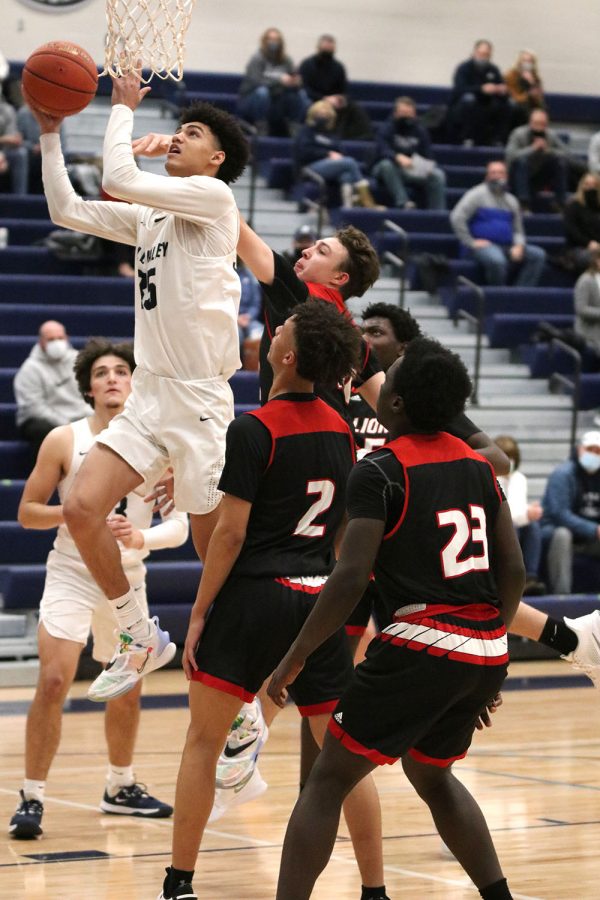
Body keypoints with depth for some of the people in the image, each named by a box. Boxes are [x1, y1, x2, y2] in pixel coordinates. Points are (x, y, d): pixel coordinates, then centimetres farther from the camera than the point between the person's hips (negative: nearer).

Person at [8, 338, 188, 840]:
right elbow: (27, 511, -4)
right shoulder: (64, 441, -8)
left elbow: (180, 524, -4)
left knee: (127, 689, 15)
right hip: (71, 574, -3)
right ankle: (32, 799, -9)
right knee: (53, 682, -17)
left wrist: (141, 538, -24)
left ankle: (121, 789, 35)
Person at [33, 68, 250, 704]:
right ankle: (142, 639, 8)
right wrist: (50, 133, 14)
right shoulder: (149, 215, 18)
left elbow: (119, 178, -16)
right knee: (81, 508, -9)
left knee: (218, 553, -2)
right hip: (148, 395, 7)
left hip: (200, 401, -7)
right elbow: (66, 210, 17)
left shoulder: (214, 197, -6)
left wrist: (124, 108, -2)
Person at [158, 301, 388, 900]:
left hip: (254, 597, -5)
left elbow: (231, 532, -12)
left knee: (203, 743, 7)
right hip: (319, 598, 5)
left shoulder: (253, 430, -11)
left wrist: (199, 613, -6)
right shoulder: (340, 430, 8)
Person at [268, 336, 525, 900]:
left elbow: (351, 577, -16)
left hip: (420, 647, -7)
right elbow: (514, 570, 12)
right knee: (432, 776, 29)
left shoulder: (380, 471, -9)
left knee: (328, 780, 1)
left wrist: (294, 659, -8)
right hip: (486, 653, 7)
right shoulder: (477, 465, 11)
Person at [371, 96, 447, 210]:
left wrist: (428, 166, -21)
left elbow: (428, 156, 4)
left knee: (438, 175, -21)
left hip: (414, 173, 3)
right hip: (390, 171, -3)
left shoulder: (420, 131, 6)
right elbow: (381, 151, -24)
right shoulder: (387, 129, -7)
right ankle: (403, 203, -48)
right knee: (386, 164, -38)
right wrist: (398, 157, -44)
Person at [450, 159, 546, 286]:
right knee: (497, 260, -40)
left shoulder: (511, 201, 20)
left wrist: (518, 246, -1)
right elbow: (456, 218, -9)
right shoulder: (477, 194, 1)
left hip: (507, 247, 7)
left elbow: (518, 231, 22)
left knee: (538, 254, -13)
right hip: (484, 246, -7)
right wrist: (471, 242, -14)